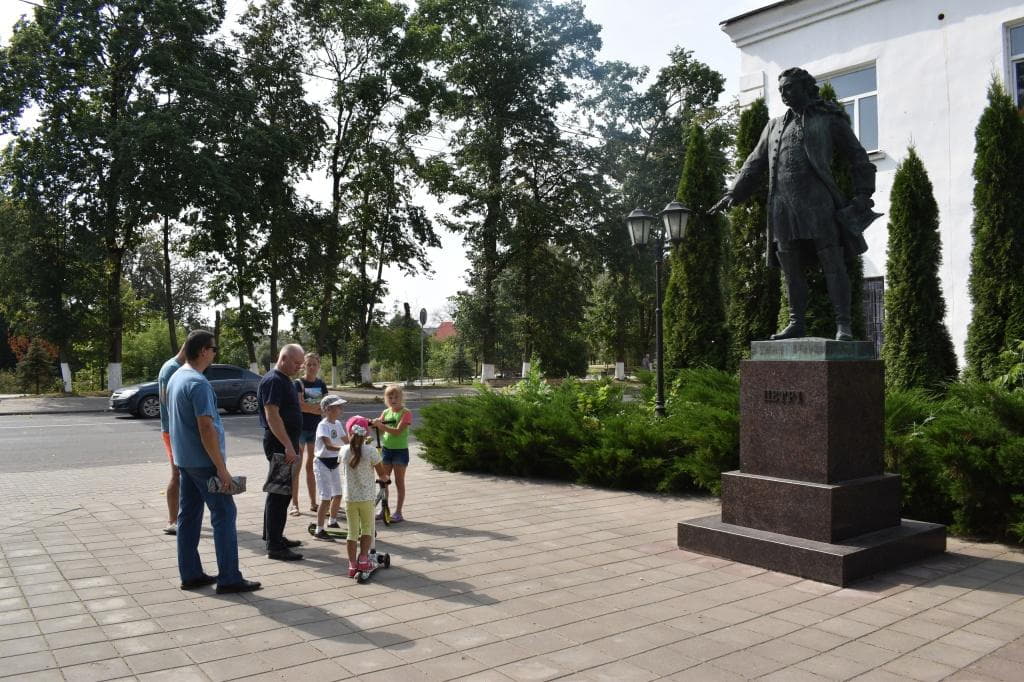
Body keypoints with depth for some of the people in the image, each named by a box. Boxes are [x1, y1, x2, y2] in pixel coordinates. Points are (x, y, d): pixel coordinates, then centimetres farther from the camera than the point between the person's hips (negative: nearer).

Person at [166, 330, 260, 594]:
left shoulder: (175, 378, 12)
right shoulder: (198, 383, -19)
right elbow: (206, 428, -22)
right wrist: (222, 468, -20)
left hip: (184, 459, 10)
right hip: (203, 461, -9)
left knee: (189, 515, 12)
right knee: (224, 514, -4)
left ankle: (190, 574, 19)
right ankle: (229, 579, -2)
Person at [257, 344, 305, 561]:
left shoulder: (284, 380, 16)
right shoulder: (273, 381, -15)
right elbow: (272, 415, -23)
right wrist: (288, 446, -25)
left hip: (286, 443, 10)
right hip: (279, 444, -10)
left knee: (282, 492, 17)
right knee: (278, 493, -7)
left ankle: (274, 536, 28)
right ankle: (274, 546, -3)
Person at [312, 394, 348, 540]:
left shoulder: (337, 424, 6)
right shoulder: (323, 425, -20)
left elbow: (346, 441, 11)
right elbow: (328, 445, -33)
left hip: (334, 463, 8)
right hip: (322, 464, -8)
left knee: (338, 494, 16)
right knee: (326, 498, -10)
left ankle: (333, 522, 35)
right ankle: (319, 531, -3)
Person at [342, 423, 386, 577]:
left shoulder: (345, 450, -5)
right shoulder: (370, 450, -13)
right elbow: (382, 474, -4)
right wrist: (384, 478, 19)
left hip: (350, 497, 2)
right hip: (367, 497, -2)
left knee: (352, 532, 10)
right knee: (367, 529, 16)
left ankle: (352, 564, 10)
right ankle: (363, 559, 9)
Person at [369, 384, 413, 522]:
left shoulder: (406, 413, -11)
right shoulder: (385, 412, 8)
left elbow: (398, 431, -23)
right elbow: (379, 429, 5)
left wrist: (381, 425, -32)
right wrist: (374, 424, -15)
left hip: (400, 450, -6)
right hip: (386, 449, 6)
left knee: (399, 482, 2)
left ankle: (398, 512, 9)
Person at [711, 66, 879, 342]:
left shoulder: (828, 118, 11)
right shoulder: (774, 126, 23)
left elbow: (858, 156, 11)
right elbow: (755, 164, 25)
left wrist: (863, 193, 1)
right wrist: (734, 193, 13)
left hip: (818, 203, -4)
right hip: (782, 205, 4)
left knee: (832, 264, -7)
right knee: (791, 268, 5)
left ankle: (843, 324, -7)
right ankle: (796, 323, 12)